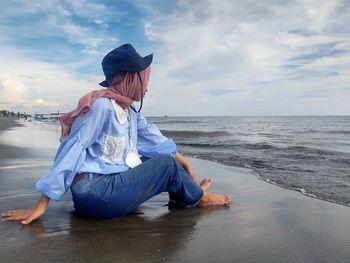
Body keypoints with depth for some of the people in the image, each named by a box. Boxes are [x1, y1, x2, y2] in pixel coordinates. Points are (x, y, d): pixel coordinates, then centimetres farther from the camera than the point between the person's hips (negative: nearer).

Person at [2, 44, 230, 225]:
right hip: (93, 194, -9)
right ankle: (197, 198, 14)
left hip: (113, 183, 9)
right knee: (167, 163, -10)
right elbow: (72, 149, -19)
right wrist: (42, 205, -18)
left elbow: (157, 142, 14)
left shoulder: (131, 112, 9)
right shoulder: (101, 106, -16)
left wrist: (185, 163, 12)